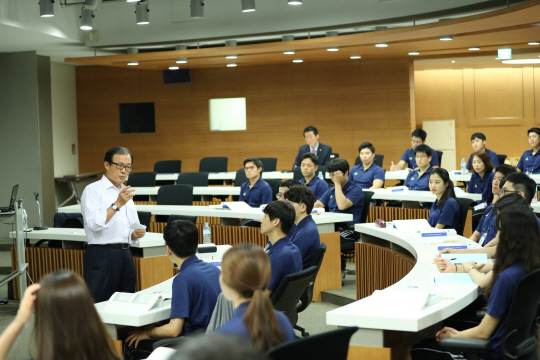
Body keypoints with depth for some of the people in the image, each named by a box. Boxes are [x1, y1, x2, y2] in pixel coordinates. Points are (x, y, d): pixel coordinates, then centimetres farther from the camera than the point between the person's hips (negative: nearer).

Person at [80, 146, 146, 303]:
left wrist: (136, 234, 3)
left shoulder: (126, 192, 19)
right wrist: (117, 204, -20)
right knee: (99, 306, -7)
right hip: (101, 256, -7)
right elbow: (94, 224, -16)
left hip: (125, 255, 7)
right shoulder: (93, 190, -2)